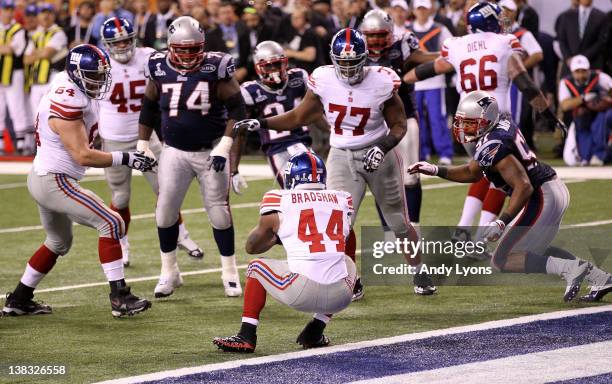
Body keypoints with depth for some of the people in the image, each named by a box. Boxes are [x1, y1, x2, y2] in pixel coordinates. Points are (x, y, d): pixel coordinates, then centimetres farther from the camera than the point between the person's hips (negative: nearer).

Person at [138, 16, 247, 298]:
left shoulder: (216, 68, -12)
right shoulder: (160, 69, -4)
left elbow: (237, 109, -9)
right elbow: (149, 109, 10)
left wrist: (224, 146, -15)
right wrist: (143, 146, 7)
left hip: (211, 150, -2)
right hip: (174, 151, 2)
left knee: (219, 210, 1)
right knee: (165, 210, -1)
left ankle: (229, 272, 13)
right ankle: (168, 272, 12)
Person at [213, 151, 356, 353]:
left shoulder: (280, 201, 7)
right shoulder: (343, 200, 16)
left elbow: (251, 247, 21)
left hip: (302, 292, -3)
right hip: (339, 298, 3)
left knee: (257, 266, 24)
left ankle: (246, 337, 18)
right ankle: (314, 333, 29)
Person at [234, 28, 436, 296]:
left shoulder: (381, 82, -16)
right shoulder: (323, 81, -10)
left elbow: (399, 125, -6)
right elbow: (299, 117, 3)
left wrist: (382, 147, -25)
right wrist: (261, 124, -6)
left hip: (378, 154, -2)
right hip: (342, 157, 2)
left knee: (399, 221, 9)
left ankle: (419, 274, 29)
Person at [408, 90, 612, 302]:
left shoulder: (492, 148, -21)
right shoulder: (501, 123, 8)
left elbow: (524, 187, -29)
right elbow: (473, 172, 19)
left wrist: (501, 222, -29)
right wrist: (436, 171, 13)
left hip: (541, 197, -10)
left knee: (502, 260, -3)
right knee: (533, 250, 27)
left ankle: (570, 268, -13)